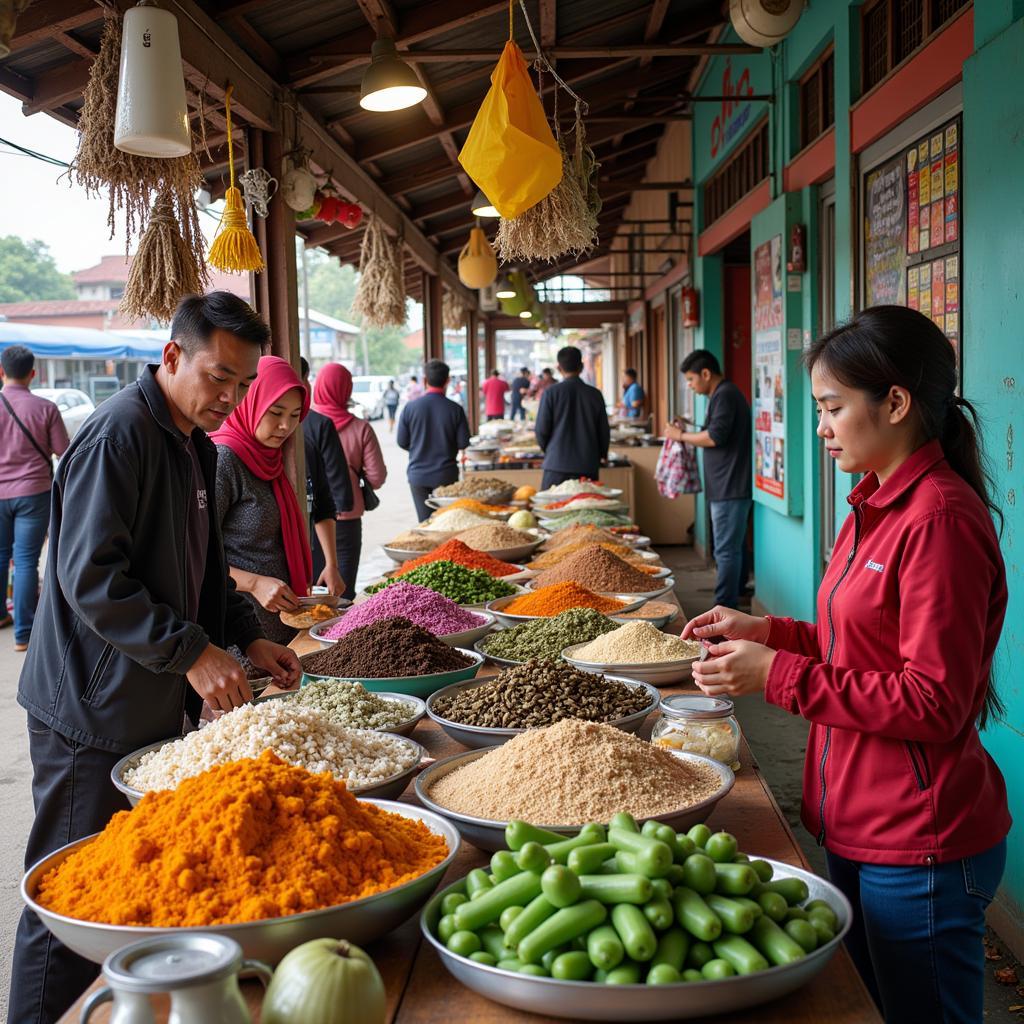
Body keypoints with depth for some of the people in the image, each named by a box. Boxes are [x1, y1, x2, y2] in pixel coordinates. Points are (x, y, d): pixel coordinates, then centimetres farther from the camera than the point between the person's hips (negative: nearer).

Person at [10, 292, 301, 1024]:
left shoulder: (196, 446, 13)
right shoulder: (119, 435, -17)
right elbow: (92, 579, -23)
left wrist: (248, 636, 9)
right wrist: (192, 652, -24)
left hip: (158, 706, 9)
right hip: (94, 714, -9)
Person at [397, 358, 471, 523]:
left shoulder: (410, 408, -8)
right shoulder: (455, 409, -9)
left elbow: (402, 442, -2)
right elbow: (463, 443, -6)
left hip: (418, 474, 1)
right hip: (446, 475, -1)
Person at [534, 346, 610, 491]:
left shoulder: (550, 393, -3)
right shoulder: (595, 395, 2)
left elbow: (542, 430, -1)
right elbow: (604, 431, 7)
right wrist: (599, 456, 24)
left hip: (557, 464, -2)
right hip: (588, 466, 2)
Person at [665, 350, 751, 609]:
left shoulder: (724, 396, -13)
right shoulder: (726, 394, 20)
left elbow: (715, 437, -20)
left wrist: (682, 436, -7)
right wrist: (686, 433, 14)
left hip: (729, 488, -11)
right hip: (731, 487, 11)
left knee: (726, 550, -9)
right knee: (734, 547, 16)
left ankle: (724, 607, -8)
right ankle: (735, 597, 24)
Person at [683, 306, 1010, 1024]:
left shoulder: (941, 519, -22)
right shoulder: (878, 506, 8)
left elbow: (933, 702, -23)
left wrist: (779, 675, -21)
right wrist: (769, 632, 5)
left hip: (918, 848, -9)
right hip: (861, 825, 9)